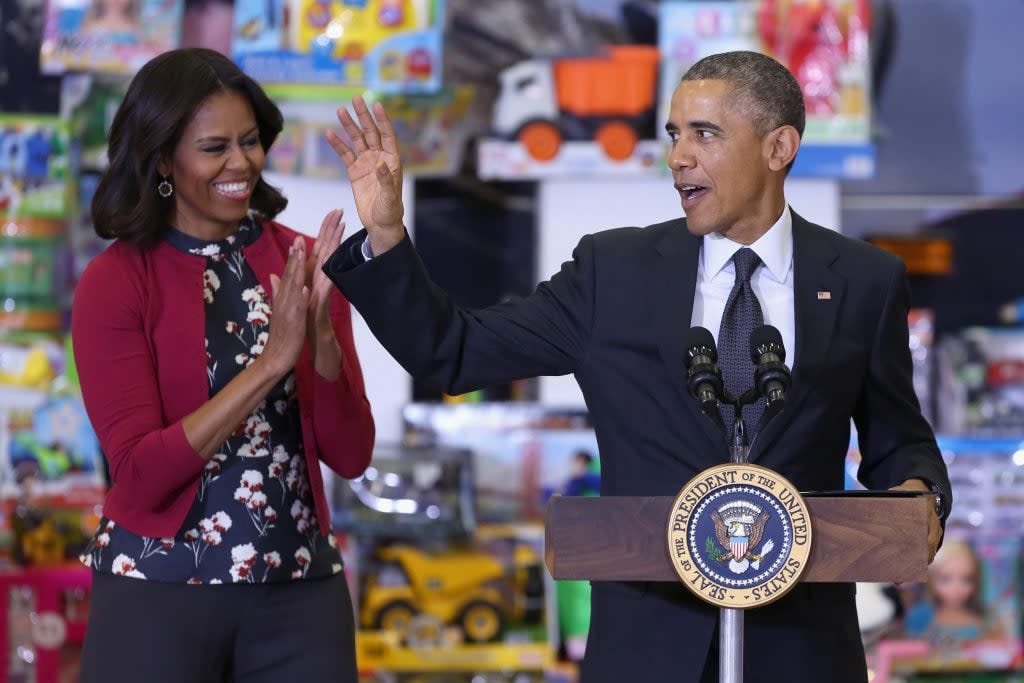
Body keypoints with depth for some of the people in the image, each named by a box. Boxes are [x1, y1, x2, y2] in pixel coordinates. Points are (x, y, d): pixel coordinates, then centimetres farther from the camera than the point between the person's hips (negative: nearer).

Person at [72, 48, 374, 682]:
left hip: (299, 588, 3)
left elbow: (351, 455, 0)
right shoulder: (115, 283, -6)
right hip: (160, 589, -3)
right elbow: (141, 474, -14)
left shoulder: (300, 263, 3)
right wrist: (271, 361, -20)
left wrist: (321, 334, -16)